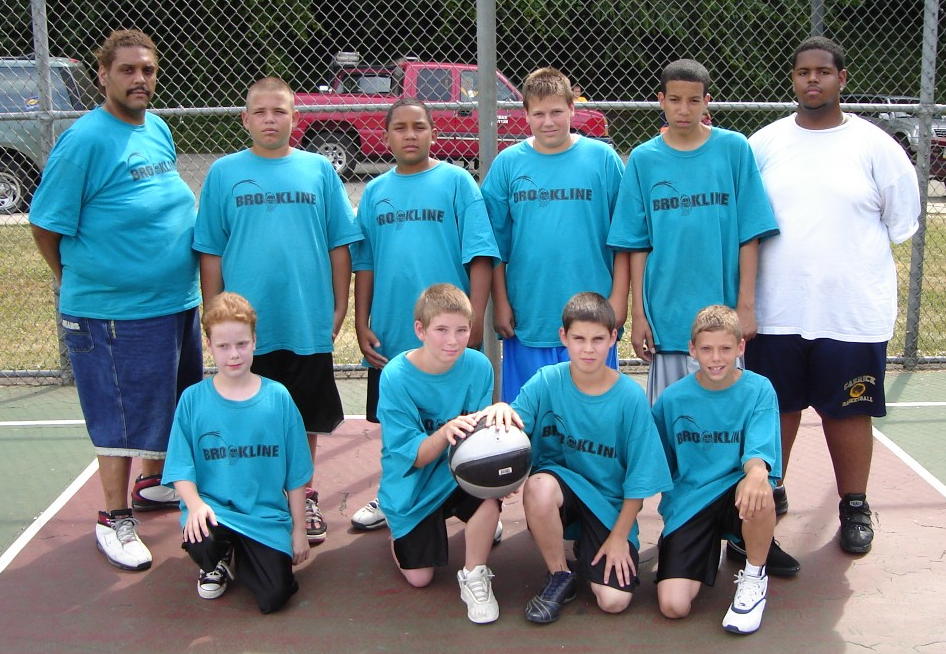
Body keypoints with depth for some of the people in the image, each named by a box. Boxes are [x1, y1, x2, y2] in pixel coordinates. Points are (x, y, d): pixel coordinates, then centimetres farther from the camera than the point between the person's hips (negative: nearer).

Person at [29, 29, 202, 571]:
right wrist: (78, 278, 0)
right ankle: (115, 518, 18)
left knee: (170, 403, 20)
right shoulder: (84, 140, -16)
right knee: (122, 415, 3)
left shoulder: (159, 130, 7)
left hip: (178, 300, 8)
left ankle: (153, 484, 40)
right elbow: (46, 225, -12)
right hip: (115, 311, -8)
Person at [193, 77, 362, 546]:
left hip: (309, 324, 0)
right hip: (247, 326, 0)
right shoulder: (223, 173, 3)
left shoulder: (319, 170, 3)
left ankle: (304, 497, 29)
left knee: (306, 419, 12)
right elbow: (210, 251, 4)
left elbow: (340, 244, 5)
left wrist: (339, 306, 2)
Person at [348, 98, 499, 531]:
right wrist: (362, 325, 4)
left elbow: (480, 255, -7)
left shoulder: (456, 181, -2)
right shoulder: (374, 192, 9)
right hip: (390, 335, 4)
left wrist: (475, 318, -14)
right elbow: (364, 265, 11)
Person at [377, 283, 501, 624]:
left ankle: (474, 577, -7)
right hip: (412, 484, -1)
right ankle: (397, 528, 38)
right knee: (419, 578, 4)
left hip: (460, 473, 1)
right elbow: (413, 457, -21)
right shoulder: (396, 376, -22)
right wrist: (446, 431, -41)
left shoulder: (478, 366, -15)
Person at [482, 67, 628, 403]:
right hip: (527, 318, 1)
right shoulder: (508, 163, 3)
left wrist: (619, 297, -3)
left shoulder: (603, 158, 1)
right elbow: (496, 242, 5)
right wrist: (500, 302, 2)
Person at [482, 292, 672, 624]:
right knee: (540, 486, -37)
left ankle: (590, 552, 20)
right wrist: (501, 410, -38)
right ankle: (559, 575, -9)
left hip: (609, 502, -1)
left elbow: (639, 476, -6)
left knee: (614, 602, -15)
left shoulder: (630, 397, -12)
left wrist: (619, 537, -5)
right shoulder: (547, 381, -9)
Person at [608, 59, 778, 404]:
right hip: (666, 313, 1)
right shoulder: (643, 159, 2)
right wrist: (638, 312, 1)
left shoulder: (734, 149, -1)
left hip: (721, 308, -1)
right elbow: (637, 244, 3)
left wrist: (746, 304, -5)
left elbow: (749, 236, -1)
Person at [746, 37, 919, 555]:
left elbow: (901, 219, 5)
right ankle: (770, 495, 31)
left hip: (853, 311, -1)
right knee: (776, 407, 12)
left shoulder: (873, 145, -1)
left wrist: (850, 256, 4)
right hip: (776, 310, 2)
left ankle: (855, 507, 24)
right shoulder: (763, 145, 3)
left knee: (847, 411, 7)